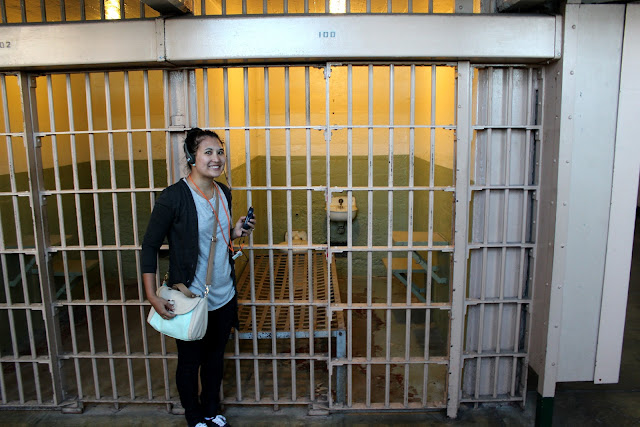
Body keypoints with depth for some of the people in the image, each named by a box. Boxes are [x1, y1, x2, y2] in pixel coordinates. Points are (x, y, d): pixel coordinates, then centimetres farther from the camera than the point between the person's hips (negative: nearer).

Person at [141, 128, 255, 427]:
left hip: (224, 296, 6)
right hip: (191, 299, -6)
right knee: (190, 361, 14)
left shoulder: (224, 193, 2)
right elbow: (150, 245, -13)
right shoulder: (174, 197, -18)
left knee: (215, 358, 22)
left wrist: (236, 233, -4)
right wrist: (152, 295, -17)